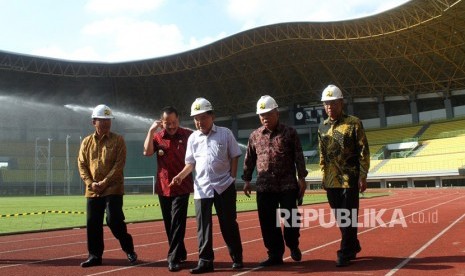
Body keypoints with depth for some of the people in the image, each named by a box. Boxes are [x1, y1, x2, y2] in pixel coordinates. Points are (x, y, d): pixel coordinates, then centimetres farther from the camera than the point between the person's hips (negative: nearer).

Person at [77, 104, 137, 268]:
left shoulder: (118, 140, -1)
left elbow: (119, 164, -8)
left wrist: (105, 182, -15)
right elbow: (81, 165, 7)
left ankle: (129, 249, 12)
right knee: (93, 224, 7)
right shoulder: (86, 142, 10)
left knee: (114, 220, -9)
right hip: (92, 191, 4)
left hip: (113, 189, -4)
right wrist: (90, 183, -8)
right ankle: (95, 255, 21)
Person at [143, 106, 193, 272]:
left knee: (177, 223, -7)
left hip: (182, 187, -4)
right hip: (163, 187, 4)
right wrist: (151, 131, -16)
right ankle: (180, 253, 28)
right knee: (169, 224, 13)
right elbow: (147, 152, -12)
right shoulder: (157, 136, 4)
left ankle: (174, 258, 0)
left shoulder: (188, 135, -4)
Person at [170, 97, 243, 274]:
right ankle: (205, 261, 11)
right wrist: (181, 175, -8)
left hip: (224, 185, -2)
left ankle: (237, 257, 21)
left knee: (228, 223, 6)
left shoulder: (225, 133, 0)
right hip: (202, 187, 2)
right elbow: (191, 163, 9)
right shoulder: (193, 138, 7)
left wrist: (232, 177, -5)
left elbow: (234, 157, 3)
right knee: (203, 225, 3)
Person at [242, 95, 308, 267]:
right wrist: (247, 180, 11)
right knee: (267, 222, 4)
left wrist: (301, 178, -5)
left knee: (291, 219, 1)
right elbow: (249, 159, 14)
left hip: (288, 185, -2)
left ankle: (293, 246, 28)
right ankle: (275, 254, 18)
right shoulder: (255, 136, 9)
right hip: (264, 187, 3)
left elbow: (299, 157, 0)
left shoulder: (290, 133, 1)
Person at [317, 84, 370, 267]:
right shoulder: (322, 127, 11)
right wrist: (324, 175, 13)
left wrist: (362, 176, -11)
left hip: (349, 179, -5)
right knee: (340, 217, 13)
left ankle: (345, 253, 10)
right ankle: (353, 246, 31)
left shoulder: (353, 123, -4)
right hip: (331, 181, 6)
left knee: (348, 217, 0)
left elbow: (364, 152, -6)